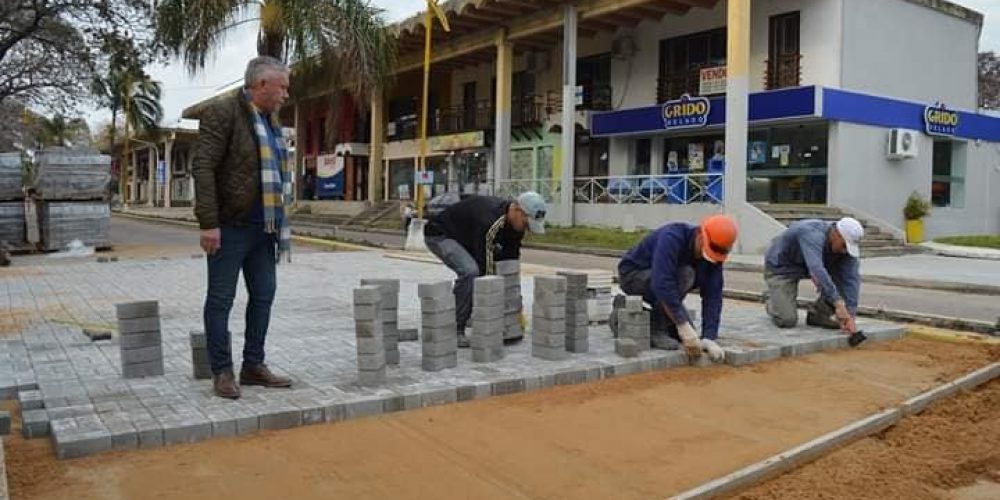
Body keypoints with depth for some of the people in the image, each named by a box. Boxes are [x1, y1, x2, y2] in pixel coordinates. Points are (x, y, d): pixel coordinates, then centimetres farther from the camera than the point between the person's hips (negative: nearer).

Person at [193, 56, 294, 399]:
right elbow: (203, 167, -16)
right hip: (230, 226, -8)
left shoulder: (270, 120, 16)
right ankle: (222, 371, 11)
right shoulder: (222, 112, -9)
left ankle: (253, 366, 23)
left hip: (263, 226, 9)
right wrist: (209, 222, -21)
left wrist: (279, 222, 16)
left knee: (263, 296, 12)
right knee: (221, 299, 2)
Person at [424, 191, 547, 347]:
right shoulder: (490, 223, -37)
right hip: (440, 234, -9)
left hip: (467, 237, 9)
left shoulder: (515, 223, -10)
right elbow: (485, 268, -35)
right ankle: (455, 330, -19)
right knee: (470, 271, -32)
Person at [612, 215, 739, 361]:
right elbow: (662, 283, -44)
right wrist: (684, 326, -45)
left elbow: (712, 296, -16)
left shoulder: (713, 253, -13)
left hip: (657, 286, 7)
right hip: (633, 274, -7)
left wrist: (708, 337, -27)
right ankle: (655, 329, -17)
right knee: (684, 275, -31)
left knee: (687, 335, 1)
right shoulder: (672, 238, -34)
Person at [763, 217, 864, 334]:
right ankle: (774, 302, 14)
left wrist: (850, 315, -30)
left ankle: (819, 314, -2)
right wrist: (838, 304, -55)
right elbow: (817, 270, -51)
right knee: (787, 321, -20)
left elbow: (851, 279, -21)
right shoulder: (813, 234, -38)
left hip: (808, 266, 6)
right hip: (781, 268, -6)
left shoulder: (846, 246, -18)